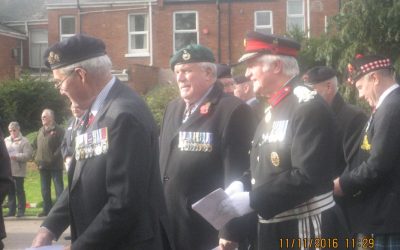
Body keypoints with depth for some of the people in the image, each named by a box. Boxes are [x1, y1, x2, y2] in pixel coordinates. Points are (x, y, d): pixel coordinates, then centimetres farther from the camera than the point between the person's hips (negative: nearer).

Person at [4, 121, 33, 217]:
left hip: (19, 171, -5)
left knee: (19, 190, -2)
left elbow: (28, 155, -9)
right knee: (10, 190, 8)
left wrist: (17, 157, -21)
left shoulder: (24, 141, -1)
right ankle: (11, 210, 14)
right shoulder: (6, 140, 14)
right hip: (8, 170, 5)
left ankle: (21, 210, 5)